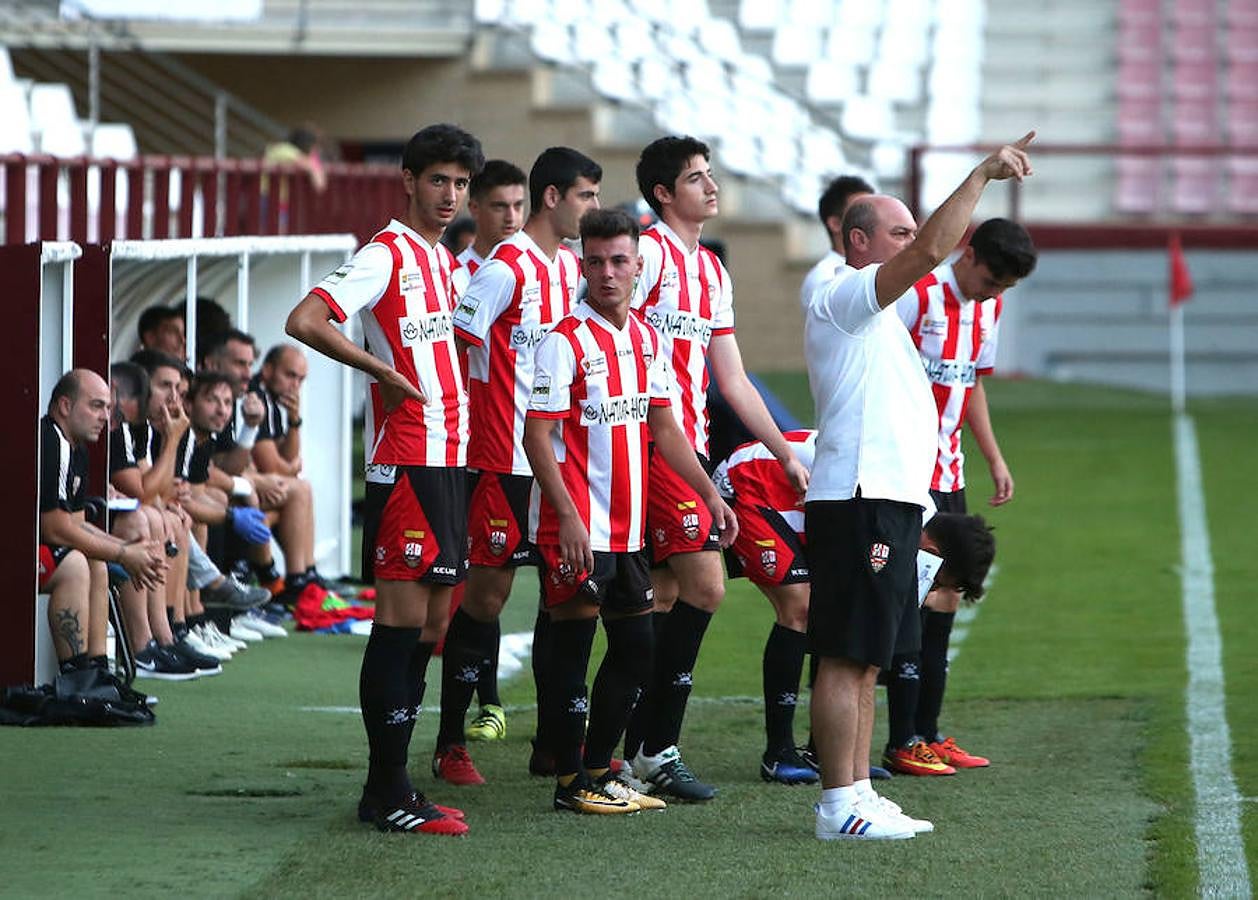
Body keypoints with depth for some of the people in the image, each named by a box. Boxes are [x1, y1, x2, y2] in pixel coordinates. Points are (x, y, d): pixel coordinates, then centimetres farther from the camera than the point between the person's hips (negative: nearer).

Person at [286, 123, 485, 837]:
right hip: (406, 462, -9)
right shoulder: (388, 254, -8)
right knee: (402, 619, -9)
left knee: (432, 623, 9)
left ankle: (390, 786, 14)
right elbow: (304, 321, -20)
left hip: (450, 457, 9)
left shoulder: (449, 263, 18)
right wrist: (384, 372, -15)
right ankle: (388, 792, -7)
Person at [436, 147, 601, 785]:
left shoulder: (570, 265, 13)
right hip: (504, 460, -8)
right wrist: (464, 432, -16)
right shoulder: (507, 268, -13)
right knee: (485, 593, -4)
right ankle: (450, 744, 2)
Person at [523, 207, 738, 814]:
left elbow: (663, 427, 20)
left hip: (627, 527, 8)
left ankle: (599, 770, 22)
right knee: (571, 646, -2)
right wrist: (568, 518, -22)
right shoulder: (565, 342, -12)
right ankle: (570, 782, 4)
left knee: (635, 647, 11)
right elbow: (537, 436, -15)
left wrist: (710, 495, 14)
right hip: (577, 529, -8)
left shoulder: (648, 340, 10)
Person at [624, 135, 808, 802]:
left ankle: (637, 750, 8)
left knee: (665, 595, 6)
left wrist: (786, 454, 21)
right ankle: (657, 748, -9)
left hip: (689, 443, 9)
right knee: (705, 583, -14)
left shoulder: (713, 272, 20)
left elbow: (733, 382, 23)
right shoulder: (648, 251, -7)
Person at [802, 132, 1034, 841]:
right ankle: (840, 804, -11)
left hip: (892, 501, 10)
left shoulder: (877, 312, 24)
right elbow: (931, 251, -20)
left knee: (868, 659, 10)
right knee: (847, 657, -10)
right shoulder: (842, 298, -8)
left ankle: (859, 794, 13)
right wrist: (983, 173, -17)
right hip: (859, 500, -10)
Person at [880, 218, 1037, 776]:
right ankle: (902, 744, -6)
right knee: (916, 599, -9)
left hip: (949, 472, 8)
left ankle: (928, 733, 16)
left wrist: (994, 459, 21)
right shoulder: (917, 298, -14)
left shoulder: (989, 307, 12)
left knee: (945, 598, 9)